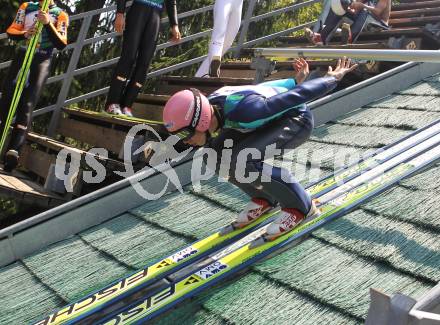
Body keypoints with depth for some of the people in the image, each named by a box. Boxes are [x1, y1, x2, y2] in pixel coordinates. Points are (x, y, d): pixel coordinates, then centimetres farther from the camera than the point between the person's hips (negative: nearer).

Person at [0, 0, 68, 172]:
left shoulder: (60, 15, 6)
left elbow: (61, 44, -5)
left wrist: (48, 23, -18)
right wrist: (24, 34, -12)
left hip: (42, 60, -3)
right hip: (22, 54, 3)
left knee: (27, 104, -14)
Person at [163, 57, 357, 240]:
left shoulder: (243, 111, -40)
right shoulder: (209, 106, -14)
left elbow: (297, 95, -24)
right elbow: (265, 88, 3)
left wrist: (333, 78, -8)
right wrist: (295, 81, 16)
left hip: (297, 119, -8)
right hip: (271, 118, 8)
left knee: (241, 160, -29)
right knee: (216, 155, -11)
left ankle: (299, 207, -10)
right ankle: (263, 197, 11)